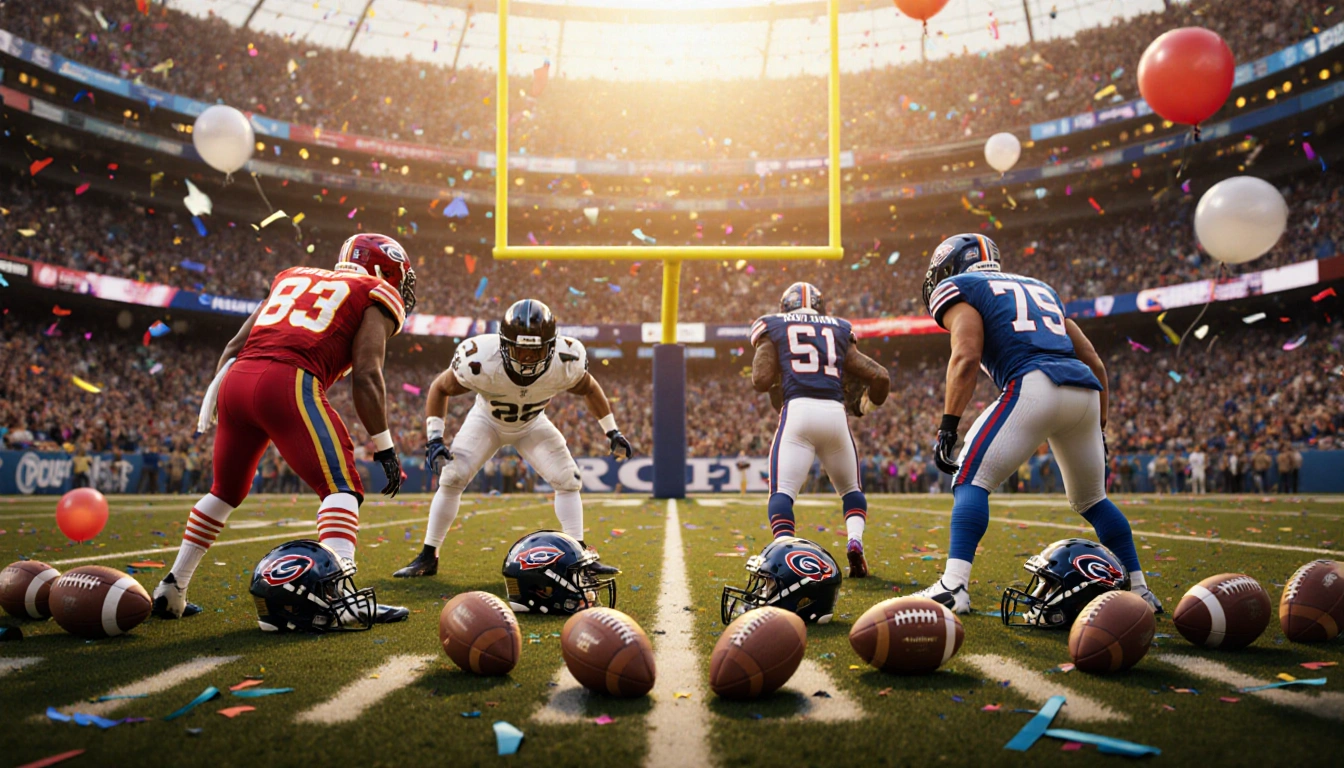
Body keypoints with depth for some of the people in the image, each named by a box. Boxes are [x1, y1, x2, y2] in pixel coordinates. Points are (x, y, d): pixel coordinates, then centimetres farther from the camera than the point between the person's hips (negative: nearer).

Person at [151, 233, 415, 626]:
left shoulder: (295, 277, 30)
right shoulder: (376, 297, 13)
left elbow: (235, 345, 25)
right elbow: (365, 375, -1)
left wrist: (213, 401, 29)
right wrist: (384, 447, 1)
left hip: (236, 379, 7)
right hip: (288, 383, -6)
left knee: (226, 491, 23)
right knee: (341, 488, -4)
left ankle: (170, 591, 30)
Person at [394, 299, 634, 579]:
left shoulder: (566, 363, -33)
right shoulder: (480, 360, -38)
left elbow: (589, 389, -8)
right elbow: (440, 388, -18)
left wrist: (612, 432, -5)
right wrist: (434, 438, -26)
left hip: (532, 425, 2)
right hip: (486, 421, -2)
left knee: (568, 480, -9)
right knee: (452, 478, -15)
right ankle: (428, 557, -2)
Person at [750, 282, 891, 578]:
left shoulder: (774, 327, 15)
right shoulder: (838, 331, 22)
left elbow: (761, 381, 2)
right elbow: (880, 377, 15)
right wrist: (866, 406, 33)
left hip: (798, 410, -2)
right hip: (836, 413, 3)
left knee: (782, 491, -1)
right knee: (851, 488, 21)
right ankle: (855, 541, -4)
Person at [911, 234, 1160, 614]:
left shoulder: (959, 288, 14)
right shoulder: (1040, 288, 33)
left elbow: (967, 356, -6)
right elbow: (1095, 363, 28)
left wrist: (948, 427, -8)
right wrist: (1100, 428, 32)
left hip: (1034, 386, -7)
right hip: (1086, 391, 7)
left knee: (971, 480, -1)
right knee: (1091, 498, 23)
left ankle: (954, 586, -13)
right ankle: (1140, 591, 28)